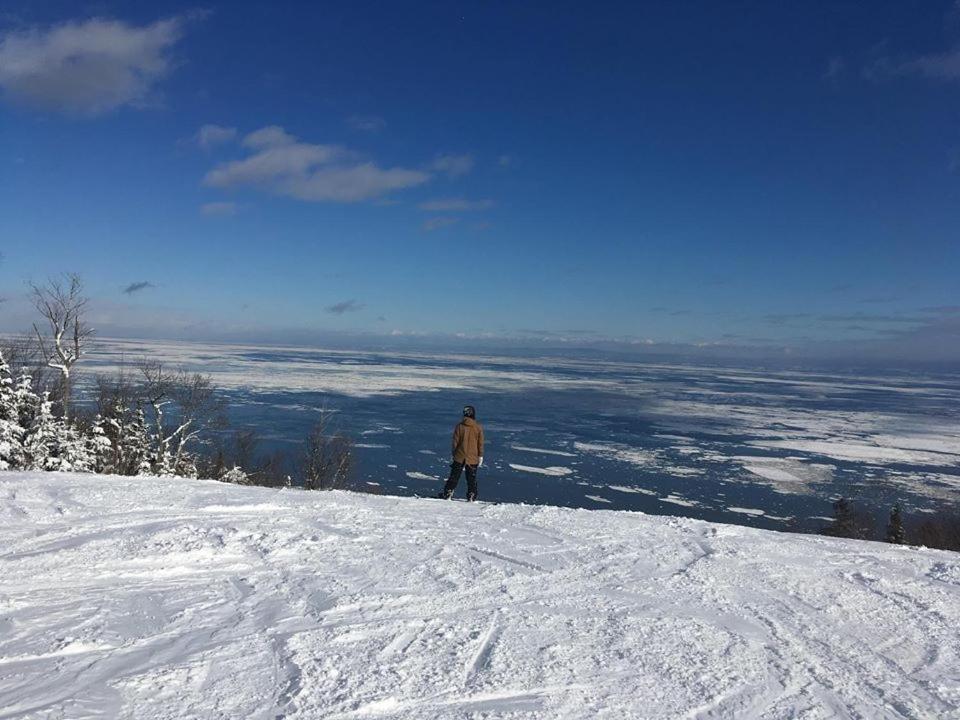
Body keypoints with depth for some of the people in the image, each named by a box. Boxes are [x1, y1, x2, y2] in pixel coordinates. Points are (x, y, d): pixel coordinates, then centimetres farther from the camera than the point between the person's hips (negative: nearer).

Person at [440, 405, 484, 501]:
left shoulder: (459, 426, -7)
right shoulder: (478, 427, -6)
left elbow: (455, 442, -3)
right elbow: (480, 443, -1)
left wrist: (454, 454, 9)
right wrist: (480, 456, 7)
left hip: (459, 457, 0)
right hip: (473, 458, 0)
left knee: (454, 477, 10)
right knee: (472, 479, 11)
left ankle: (447, 494, 12)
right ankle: (471, 496, 13)